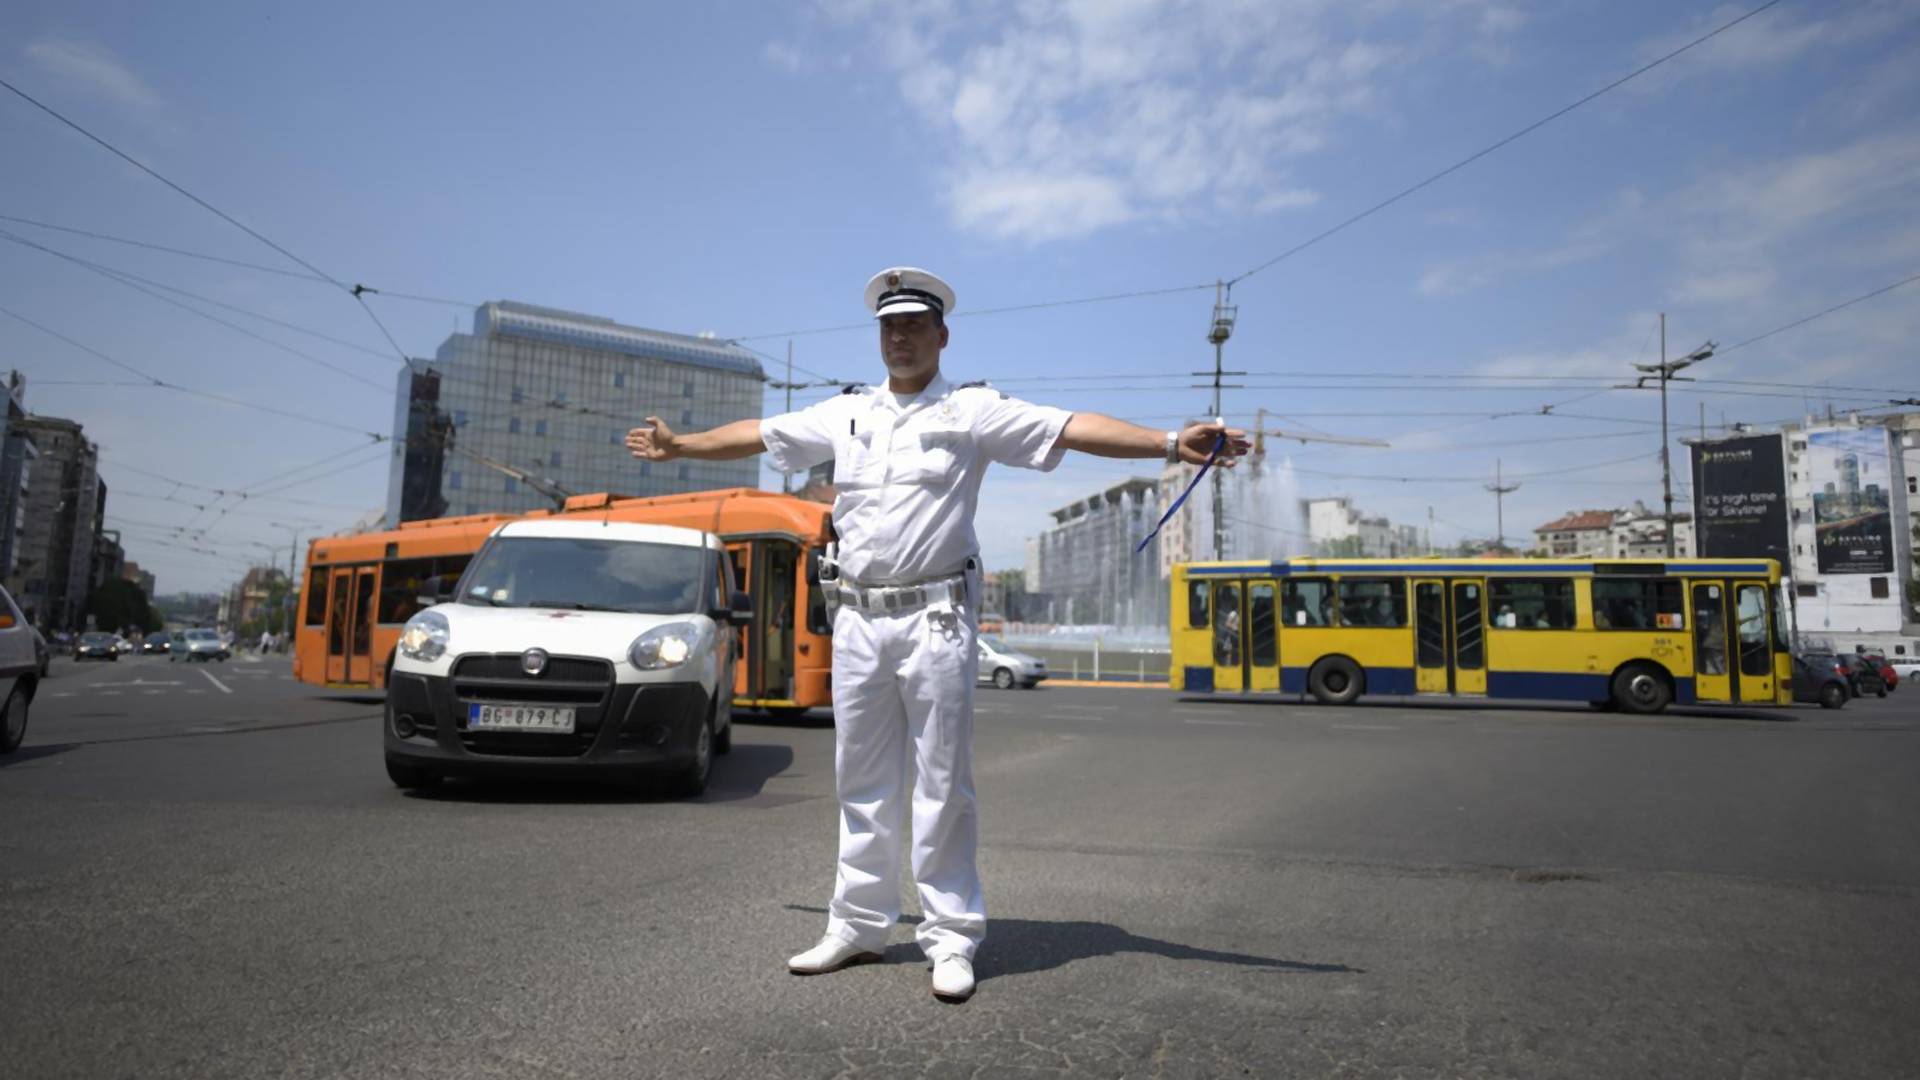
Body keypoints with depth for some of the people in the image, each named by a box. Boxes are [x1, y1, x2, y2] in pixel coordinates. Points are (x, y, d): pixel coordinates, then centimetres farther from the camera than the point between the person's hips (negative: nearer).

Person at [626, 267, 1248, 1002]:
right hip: (857, 619, 5)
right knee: (863, 783, 12)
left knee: (942, 786, 0)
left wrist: (1172, 443, -21)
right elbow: (758, 434, 25)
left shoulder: (973, 410, 0)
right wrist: (679, 445, 32)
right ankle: (859, 926, 24)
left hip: (935, 618, -4)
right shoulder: (845, 413, 14)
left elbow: (1072, 430, -10)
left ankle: (951, 937, 12)